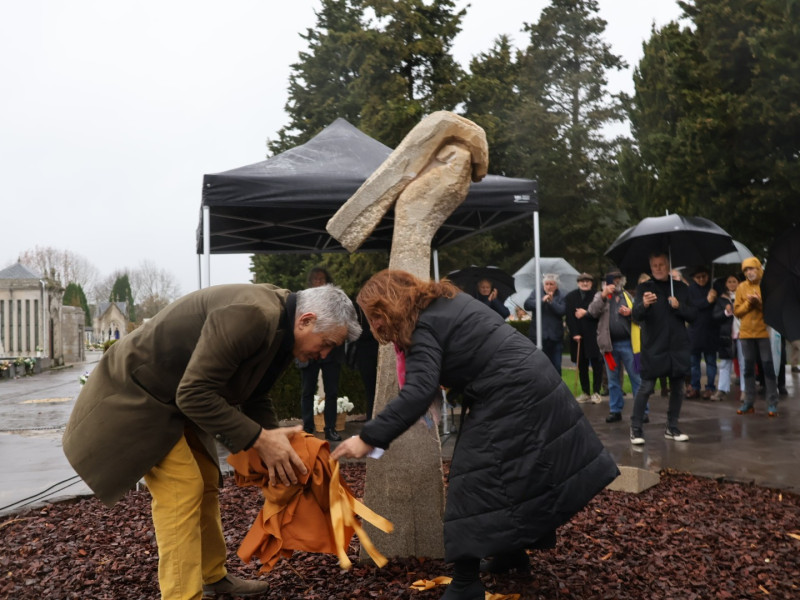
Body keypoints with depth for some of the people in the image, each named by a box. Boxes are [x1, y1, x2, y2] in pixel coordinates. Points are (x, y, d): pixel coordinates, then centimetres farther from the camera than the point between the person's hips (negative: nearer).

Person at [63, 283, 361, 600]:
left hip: (177, 397, 10)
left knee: (205, 485, 14)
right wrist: (259, 438, -29)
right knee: (181, 490, -12)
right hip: (139, 392, -9)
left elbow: (253, 395, 8)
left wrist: (276, 441, -7)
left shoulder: (280, 330, -2)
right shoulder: (250, 316, -33)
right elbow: (195, 393, -33)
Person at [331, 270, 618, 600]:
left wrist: (368, 438, -28)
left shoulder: (423, 328, -15)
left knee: (477, 484, -6)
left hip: (510, 398, -10)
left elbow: (417, 394, -27)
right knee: (516, 472, 21)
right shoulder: (448, 299, 13)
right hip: (534, 384, 10)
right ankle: (513, 550, 35)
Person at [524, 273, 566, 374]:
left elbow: (562, 311, -11)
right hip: (538, 336, 0)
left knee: (556, 366, 6)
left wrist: (551, 302, -22)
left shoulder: (560, 296, 4)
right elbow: (527, 305, -10)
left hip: (555, 336, 0)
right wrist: (542, 300, -20)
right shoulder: (536, 293, 6)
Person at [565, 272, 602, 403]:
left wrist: (586, 313, -14)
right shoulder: (570, 297, 6)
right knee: (582, 366, 7)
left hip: (594, 336, -2)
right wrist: (575, 333, -10)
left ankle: (596, 393, 5)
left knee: (596, 365, -2)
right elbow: (569, 316, -1)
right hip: (578, 336, 2)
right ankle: (585, 393, 14)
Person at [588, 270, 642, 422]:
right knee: (613, 380, 8)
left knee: (636, 378, -2)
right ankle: (615, 411, 15)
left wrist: (630, 313, -8)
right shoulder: (600, 296, 10)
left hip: (627, 343, 0)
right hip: (609, 344, 0)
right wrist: (603, 295, -18)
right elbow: (593, 311, -9)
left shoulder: (628, 296, 13)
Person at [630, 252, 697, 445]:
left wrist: (679, 306, -10)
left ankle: (672, 428, 21)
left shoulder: (681, 288, 10)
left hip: (678, 346, 4)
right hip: (653, 347, -3)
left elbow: (693, 315, 9)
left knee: (677, 388, 8)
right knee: (646, 387, -6)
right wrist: (644, 305, -34)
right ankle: (636, 429, 2)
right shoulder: (644, 288, 1)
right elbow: (636, 315, -12)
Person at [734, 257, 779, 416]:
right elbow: (737, 311, 5)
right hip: (746, 332, 3)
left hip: (764, 331, -3)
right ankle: (748, 402, 14)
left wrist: (759, 303, -19)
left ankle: (772, 403, 2)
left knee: (768, 366, -3)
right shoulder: (741, 287, 6)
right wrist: (748, 303, -11)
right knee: (748, 367, 8)